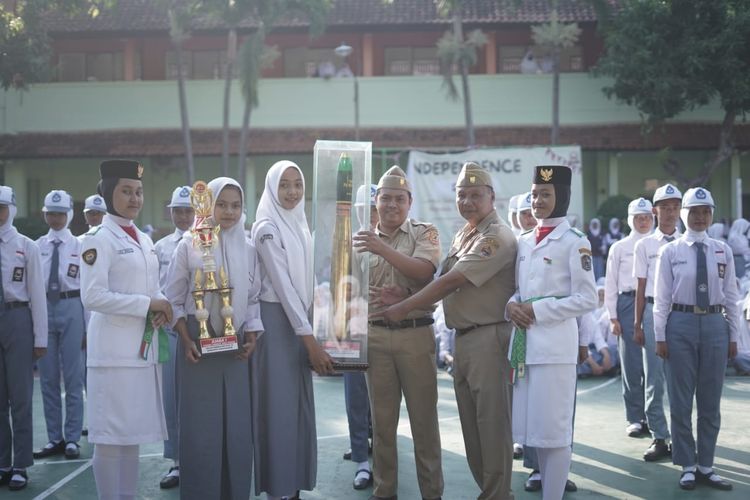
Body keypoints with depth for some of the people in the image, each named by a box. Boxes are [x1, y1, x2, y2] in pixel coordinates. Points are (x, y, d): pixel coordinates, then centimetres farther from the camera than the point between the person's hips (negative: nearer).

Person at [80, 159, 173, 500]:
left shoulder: (144, 240, 15)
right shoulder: (98, 238, -8)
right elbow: (92, 296, -17)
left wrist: (162, 309, -1)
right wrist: (148, 304, -16)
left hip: (144, 346, 8)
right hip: (114, 348, -8)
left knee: (134, 431, 12)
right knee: (110, 434, -3)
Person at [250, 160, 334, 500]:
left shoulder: (300, 226, 13)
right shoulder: (268, 229, -11)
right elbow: (283, 286, -17)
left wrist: (310, 334, 8)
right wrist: (310, 340, -20)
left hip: (299, 319, 8)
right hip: (276, 320, -8)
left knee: (299, 405, 9)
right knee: (278, 406, -3)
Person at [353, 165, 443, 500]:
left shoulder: (424, 233, 1)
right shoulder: (364, 239, 10)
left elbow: (423, 271, -16)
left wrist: (383, 249, -25)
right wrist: (372, 297, -11)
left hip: (415, 334, -3)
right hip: (376, 335, 3)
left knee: (424, 417, 2)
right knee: (382, 419, 9)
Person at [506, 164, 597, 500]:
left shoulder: (574, 242, -5)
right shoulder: (524, 242, 15)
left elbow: (586, 299, -9)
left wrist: (537, 310, -13)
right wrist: (511, 306, -2)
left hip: (554, 343, -7)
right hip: (524, 343, 7)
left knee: (554, 428, -2)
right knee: (534, 428, 11)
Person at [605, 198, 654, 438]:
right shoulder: (619, 248, 7)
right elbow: (611, 284, 6)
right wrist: (613, 317, 0)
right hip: (628, 304, -1)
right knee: (631, 364, 1)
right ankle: (634, 418, 10)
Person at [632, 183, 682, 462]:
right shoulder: (644, 245, 5)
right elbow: (641, 287, 7)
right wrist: (638, 324, 6)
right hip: (654, 310, 0)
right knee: (654, 378, 3)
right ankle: (659, 438, 12)